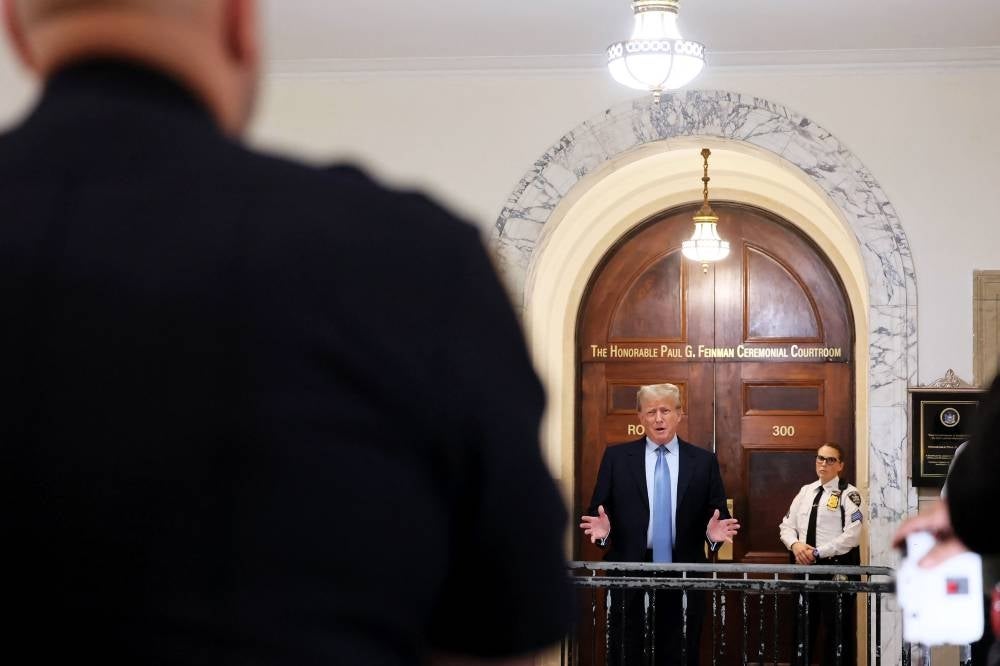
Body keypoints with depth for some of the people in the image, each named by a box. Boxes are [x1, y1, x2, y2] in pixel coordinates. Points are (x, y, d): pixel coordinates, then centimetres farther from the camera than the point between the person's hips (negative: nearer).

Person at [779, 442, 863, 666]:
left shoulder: (848, 494, -5)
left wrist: (818, 552, -17)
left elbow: (851, 536, -14)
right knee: (803, 628, 10)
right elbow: (787, 526, 13)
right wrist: (795, 544, -8)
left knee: (837, 630, 1)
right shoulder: (805, 491, 14)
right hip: (805, 566, 6)